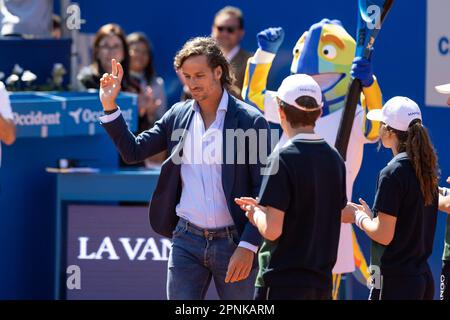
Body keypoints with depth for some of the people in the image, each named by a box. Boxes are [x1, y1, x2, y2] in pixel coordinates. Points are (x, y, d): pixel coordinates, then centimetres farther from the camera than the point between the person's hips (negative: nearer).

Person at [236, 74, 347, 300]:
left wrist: (255, 213, 4)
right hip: (322, 281, 7)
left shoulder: (283, 159, -13)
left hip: (282, 283, -7)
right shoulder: (334, 159, 7)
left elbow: (272, 229, -18)